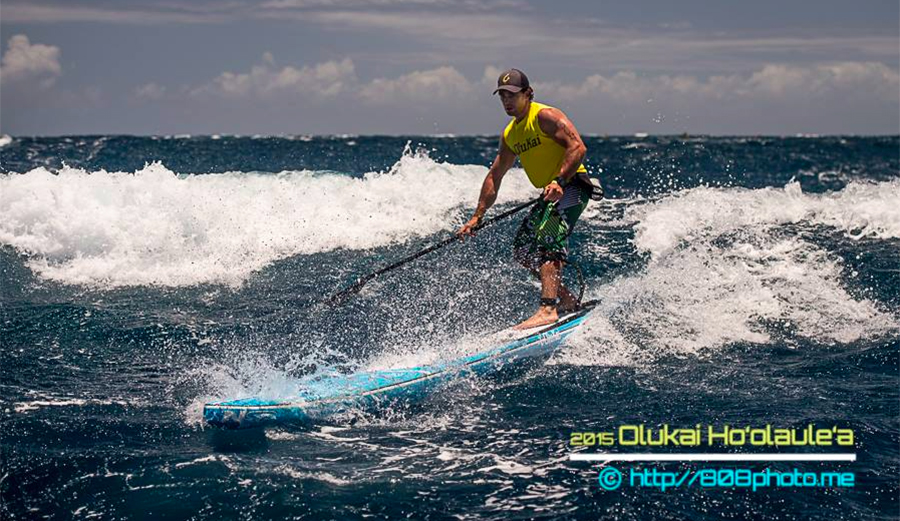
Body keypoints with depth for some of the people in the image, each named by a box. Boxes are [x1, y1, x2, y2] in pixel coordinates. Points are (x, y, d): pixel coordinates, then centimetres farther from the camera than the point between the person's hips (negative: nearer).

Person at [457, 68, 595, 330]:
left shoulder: (545, 116, -10)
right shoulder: (510, 135, 16)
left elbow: (578, 147, -21)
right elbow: (494, 177, 21)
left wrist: (559, 181, -32)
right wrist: (476, 217, 16)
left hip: (572, 185, -10)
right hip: (551, 193, 10)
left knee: (548, 241, -27)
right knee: (522, 249, 8)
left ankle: (548, 309, -39)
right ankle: (567, 301, 16)